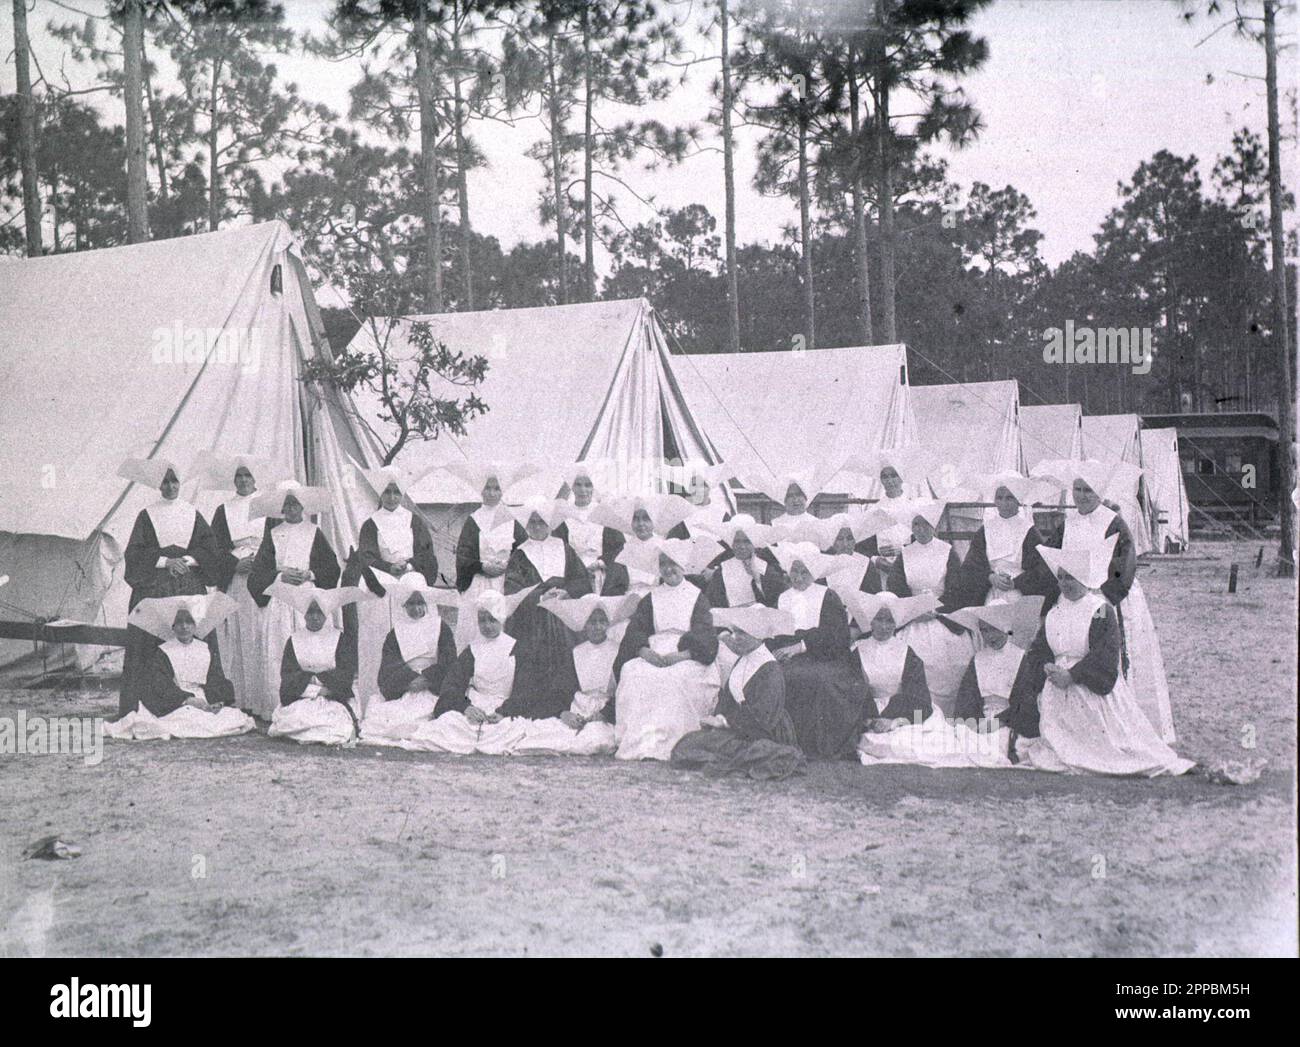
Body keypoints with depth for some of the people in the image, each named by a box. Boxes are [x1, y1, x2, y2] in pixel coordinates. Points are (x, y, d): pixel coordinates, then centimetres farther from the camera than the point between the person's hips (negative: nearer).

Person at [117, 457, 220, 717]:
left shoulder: (193, 514, 9)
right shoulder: (146, 515, 4)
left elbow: (209, 549, 5)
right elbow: (135, 553, -2)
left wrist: (186, 560, -10)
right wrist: (165, 561, -13)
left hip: (189, 586, 2)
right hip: (153, 586, -1)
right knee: (148, 645, -6)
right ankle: (142, 707, -4)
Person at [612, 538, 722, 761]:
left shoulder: (697, 597, 12)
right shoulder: (651, 598, 20)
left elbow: (704, 637, -2)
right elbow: (635, 631, 6)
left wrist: (680, 655, -20)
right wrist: (647, 653, -17)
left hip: (688, 660, -2)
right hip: (653, 657, 3)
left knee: (677, 677, -36)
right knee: (632, 672, -29)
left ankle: (665, 744, -37)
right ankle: (640, 741, -33)